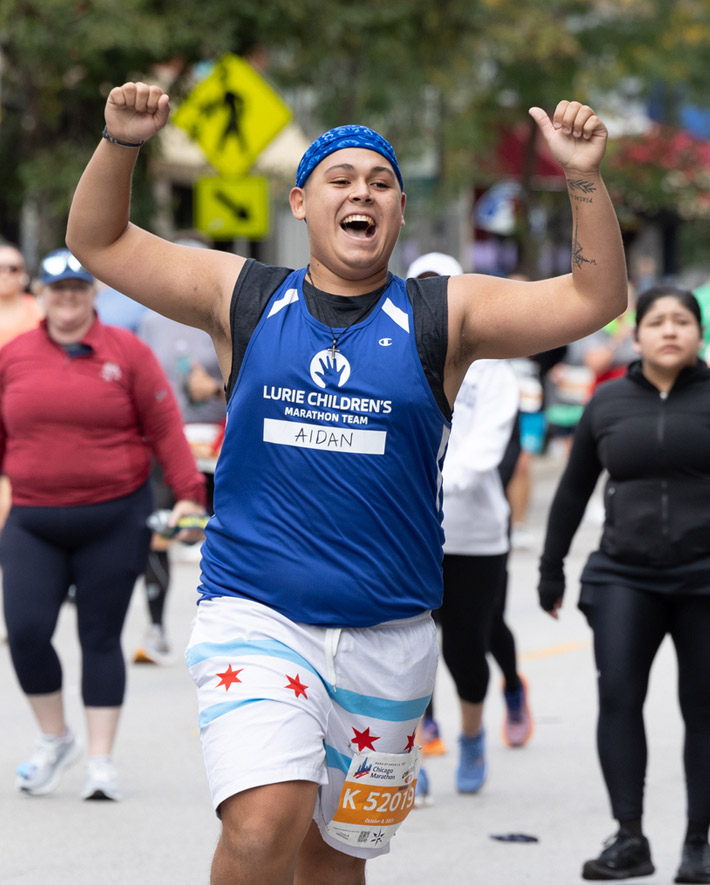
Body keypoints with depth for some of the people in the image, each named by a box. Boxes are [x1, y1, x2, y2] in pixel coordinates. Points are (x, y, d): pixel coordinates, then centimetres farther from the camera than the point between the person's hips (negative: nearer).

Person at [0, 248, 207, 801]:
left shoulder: (126, 352, 1)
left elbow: (164, 427, -1)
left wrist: (188, 494, -8)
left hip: (115, 520, -1)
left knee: (101, 637, 3)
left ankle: (101, 760, 12)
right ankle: (55, 740, 13)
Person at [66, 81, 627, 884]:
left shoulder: (443, 315, 5)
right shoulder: (243, 297, 6)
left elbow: (594, 299, -3)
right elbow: (99, 242, 8)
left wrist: (585, 178, -17)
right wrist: (121, 143, -10)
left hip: (387, 635, 2)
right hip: (253, 616, -2)